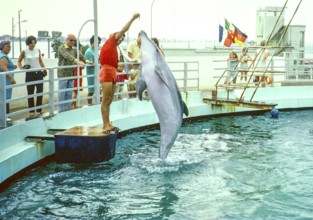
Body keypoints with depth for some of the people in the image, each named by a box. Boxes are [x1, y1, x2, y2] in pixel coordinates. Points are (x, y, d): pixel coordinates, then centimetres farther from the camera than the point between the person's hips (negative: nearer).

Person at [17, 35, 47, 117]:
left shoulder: (38, 50, 6)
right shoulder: (24, 52, -3)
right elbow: (19, 61, 6)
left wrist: (44, 70, 15)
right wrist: (21, 68, -11)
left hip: (39, 73, 3)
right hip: (30, 74, -2)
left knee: (40, 91, -1)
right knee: (30, 92, 3)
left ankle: (39, 110, 12)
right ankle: (31, 111, 14)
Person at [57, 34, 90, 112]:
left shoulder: (74, 49, 12)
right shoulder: (61, 48, -8)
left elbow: (80, 55, -5)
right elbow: (67, 56, -25)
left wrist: (85, 60, -27)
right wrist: (77, 61, -40)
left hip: (71, 74, 6)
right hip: (63, 74, -6)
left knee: (69, 93, 10)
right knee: (62, 93, -2)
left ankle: (67, 109, 17)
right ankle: (60, 110, 5)